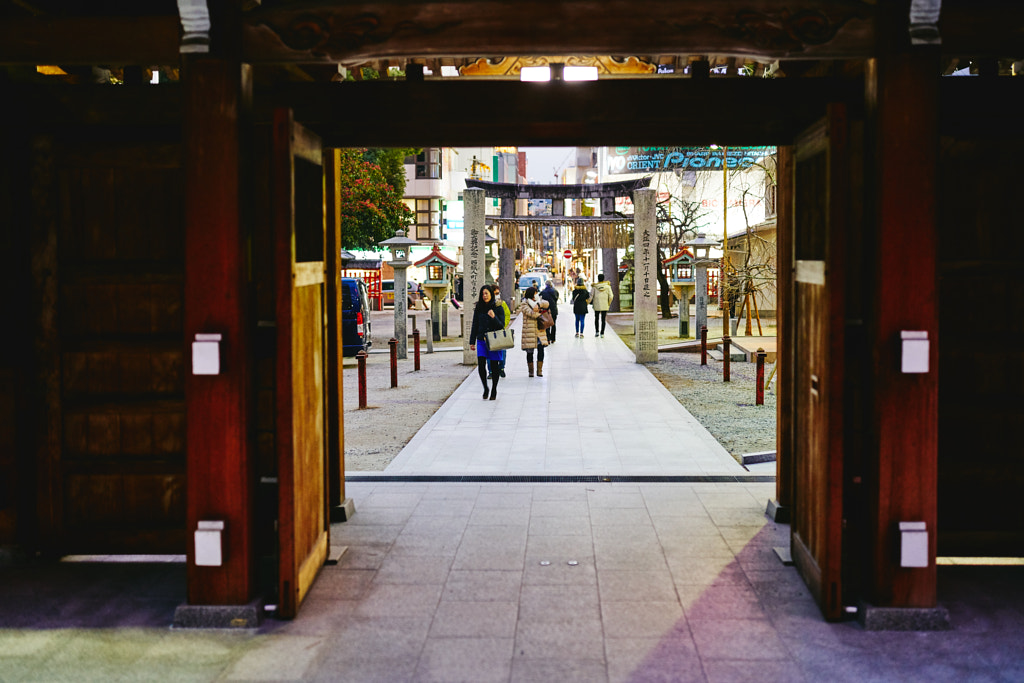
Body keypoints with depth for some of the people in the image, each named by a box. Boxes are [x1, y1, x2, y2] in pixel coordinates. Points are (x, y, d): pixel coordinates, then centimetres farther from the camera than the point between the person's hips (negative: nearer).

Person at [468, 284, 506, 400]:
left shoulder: (498, 308, -1)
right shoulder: (478, 308, 6)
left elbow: (502, 325, -5)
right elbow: (475, 326, 12)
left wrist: (494, 317, -23)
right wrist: (472, 341, 10)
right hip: (482, 340, 2)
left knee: (494, 366, 2)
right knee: (481, 365, -9)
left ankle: (494, 390, 18)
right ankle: (485, 388, 9)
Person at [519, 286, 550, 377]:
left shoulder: (538, 302, 16)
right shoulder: (524, 305, -1)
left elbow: (546, 304, -2)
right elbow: (532, 314, -15)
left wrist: (538, 305, -18)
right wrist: (541, 311, -3)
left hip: (539, 331, 4)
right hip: (529, 331, -4)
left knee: (541, 349, -7)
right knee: (530, 352, 1)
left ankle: (539, 370, 3)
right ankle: (531, 371, 13)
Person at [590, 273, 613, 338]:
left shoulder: (595, 286, -5)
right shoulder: (607, 286, -3)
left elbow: (591, 296, -5)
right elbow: (610, 296, -4)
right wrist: (609, 303, 9)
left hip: (597, 306, 0)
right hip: (605, 306, 0)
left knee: (596, 318, 16)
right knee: (603, 319, 7)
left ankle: (597, 331, 6)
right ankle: (602, 333, 5)